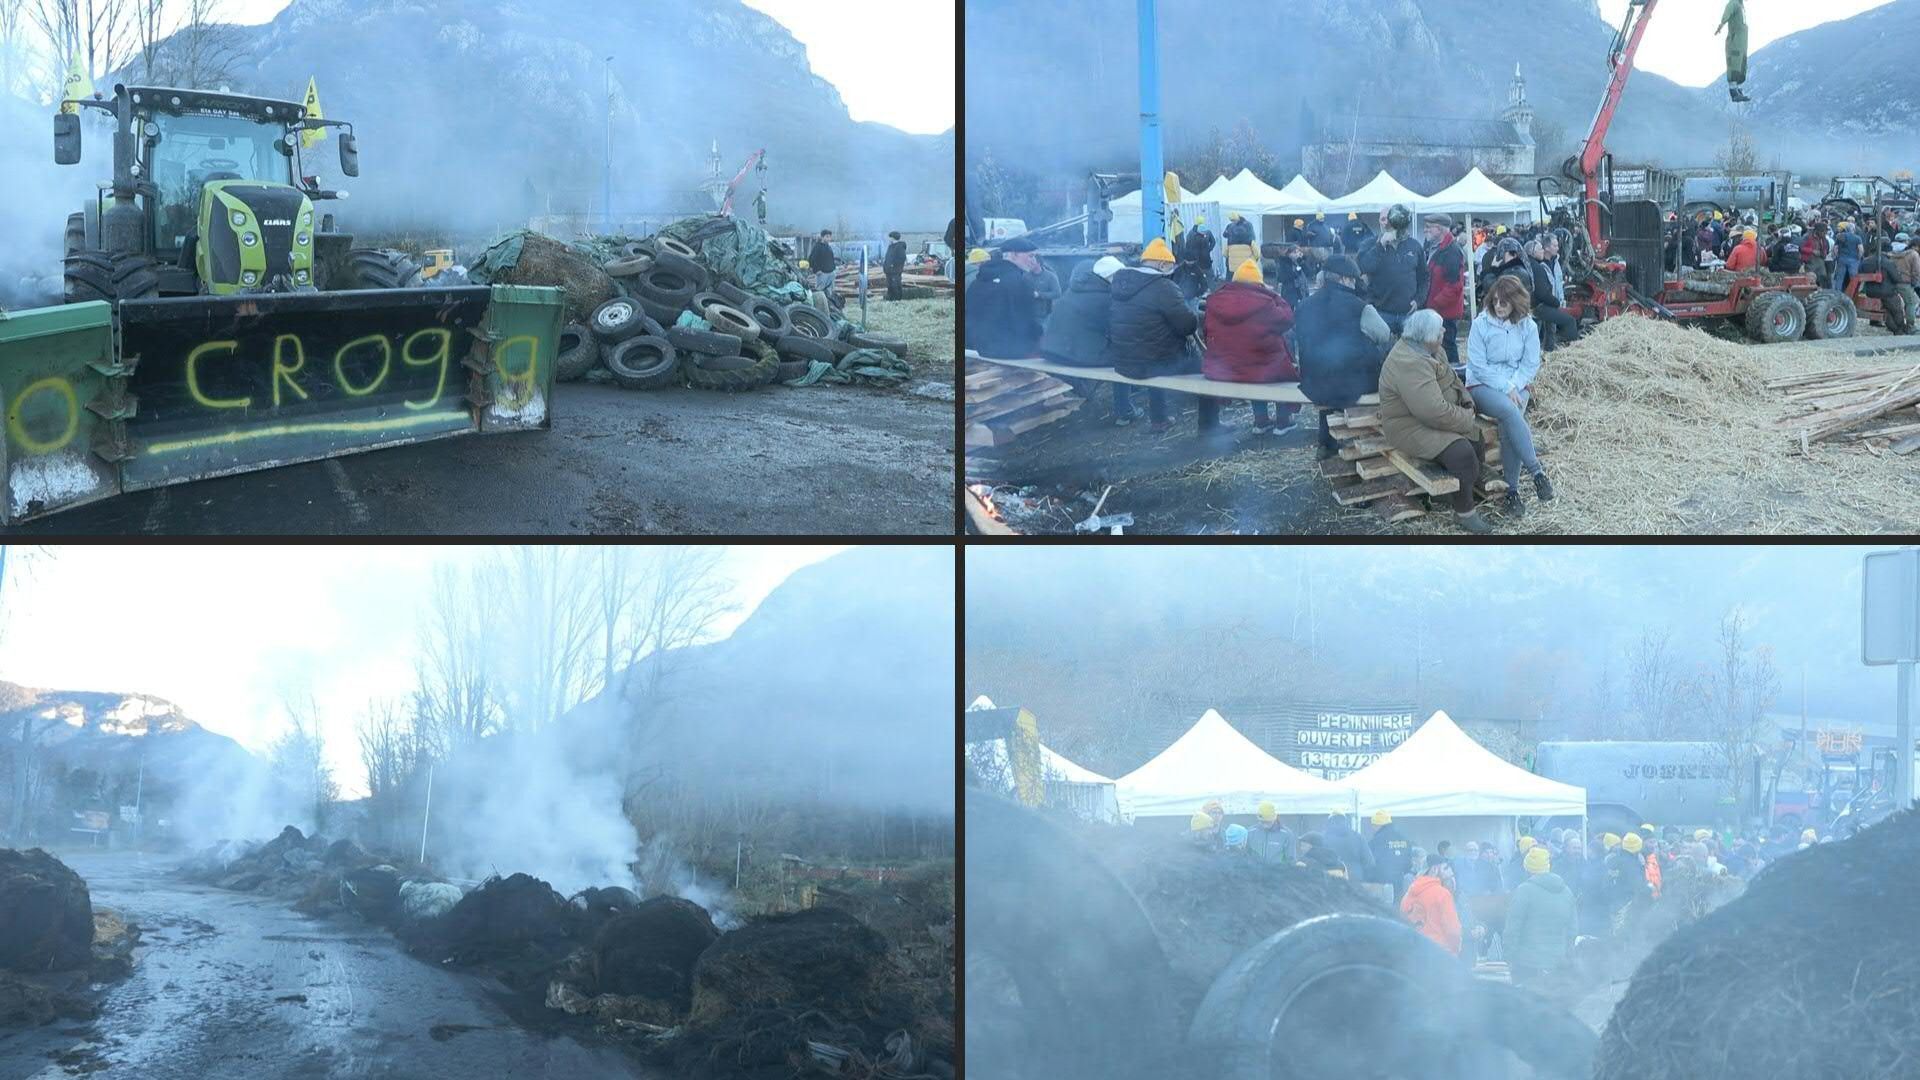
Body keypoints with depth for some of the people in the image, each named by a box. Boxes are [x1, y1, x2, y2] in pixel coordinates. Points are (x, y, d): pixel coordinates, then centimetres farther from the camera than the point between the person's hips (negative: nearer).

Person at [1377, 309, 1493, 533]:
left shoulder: (1424, 349, 2)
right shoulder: (1410, 365, -30)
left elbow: (1451, 377, 19)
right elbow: (1435, 412, -33)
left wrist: (1467, 400, 3)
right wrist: (1466, 419, -18)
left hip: (1431, 418, 10)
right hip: (1411, 428, -10)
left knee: (1478, 435, 0)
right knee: (1461, 452, -25)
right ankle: (1464, 512, -10)